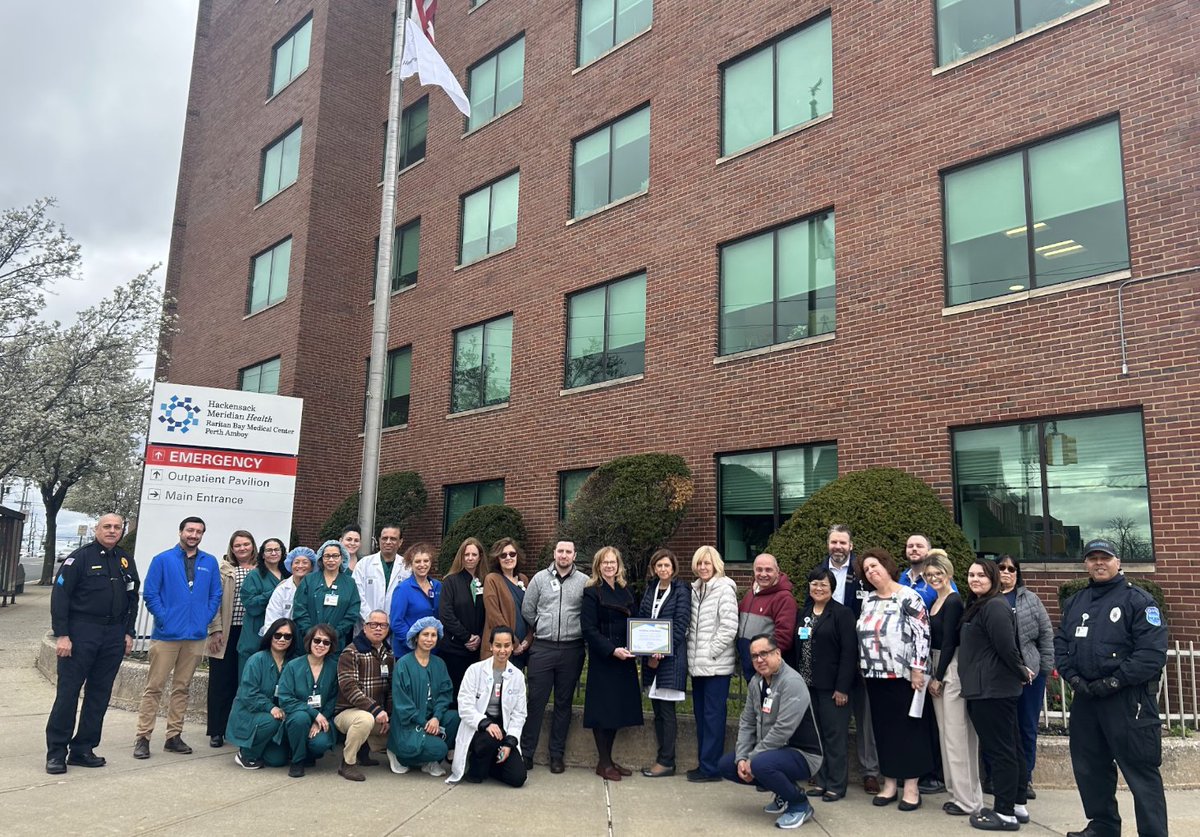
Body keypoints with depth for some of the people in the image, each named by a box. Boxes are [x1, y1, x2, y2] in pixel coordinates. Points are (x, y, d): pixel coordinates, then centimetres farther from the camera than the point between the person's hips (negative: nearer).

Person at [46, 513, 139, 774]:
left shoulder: (126, 561, 12)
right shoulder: (80, 557, -4)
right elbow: (59, 595, -8)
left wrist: (128, 632, 11)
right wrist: (61, 634, -14)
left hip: (114, 635, 5)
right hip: (81, 632, -5)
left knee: (99, 694, 7)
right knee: (68, 691, -3)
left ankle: (82, 749, 16)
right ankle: (56, 751, 6)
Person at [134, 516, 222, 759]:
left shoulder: (210, 563, 8)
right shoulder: (162, 560, 0)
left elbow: (216, 595, 9)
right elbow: (149, 594, -3)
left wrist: (205, 619, -2)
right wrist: (164, 618, -10)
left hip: (196, 636, 3)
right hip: (166, 635, -3)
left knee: (182, 688, 11)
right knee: (154, 687, -1)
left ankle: (174, 736, 19)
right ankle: (143, 737, 5)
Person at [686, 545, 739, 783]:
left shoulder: (724, 589, -10)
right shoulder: (695, 589, 12)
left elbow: (729, 627, -15)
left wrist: (711, 653, -14)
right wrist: (692, 652, 7)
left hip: (716, 664, -7)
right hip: (697, 664, 7)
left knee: (713, 715, -1)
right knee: (700, 714, 13)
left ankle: (710, 767, 6)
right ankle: (703, 763, 23)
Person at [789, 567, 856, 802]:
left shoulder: (842, 613, -7)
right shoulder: (803, 613, 13)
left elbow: (849, 651, -12)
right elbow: (796, 649, 14)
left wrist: (842, 687, -16)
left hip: (831, 686, -6)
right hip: (807, 684, 6)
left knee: (835, 734, 0)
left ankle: (836, 785, 10)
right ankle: (820, 781, 21)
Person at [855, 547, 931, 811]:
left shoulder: (908, 597, -9)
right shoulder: (869, 600, 11)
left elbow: (923, 633, -13)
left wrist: (917, 669, -16)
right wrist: (864, 667, 13)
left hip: (902, 674, -6)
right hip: (875, 675, 6)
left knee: (908, 728, 1)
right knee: (883, 728, 9)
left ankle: (911, 787, 8)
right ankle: (889, 784, 18)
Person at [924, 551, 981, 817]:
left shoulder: (953, 602, -13)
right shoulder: (934, 602, 13)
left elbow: (949, 642, -16)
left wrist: (938, 678, -12)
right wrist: (932, 675, 10)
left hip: (952, 669, -9)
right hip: (937, 668, 9)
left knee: (956, 734, -6)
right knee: (946, 734, 13)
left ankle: (967, 800, 1)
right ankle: (958, 792, 22)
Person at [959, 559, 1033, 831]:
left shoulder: (994, 607, -16)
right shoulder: (978, 606, 15)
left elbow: (1007, 646, -20)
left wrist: (1021, 673, -6)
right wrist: (1020, 670, 16)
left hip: (993, 689, -10)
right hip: (987, 688, 10)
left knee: (999, 750, -4)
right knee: (1010, 747, 14)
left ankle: (1005, 813, 3)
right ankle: (1018, 805, 23)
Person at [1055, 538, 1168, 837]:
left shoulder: (1138, 600, -7)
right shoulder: (1075, 602, 13)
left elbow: (1153, 652, -16)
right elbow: (1060, 643, 13)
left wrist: (1113, 682, -18)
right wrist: (1073, 677, -3)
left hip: (1128, 700, -7)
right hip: (1085, 697, 7)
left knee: (1140, 771, -3)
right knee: (1089, 767, 16)